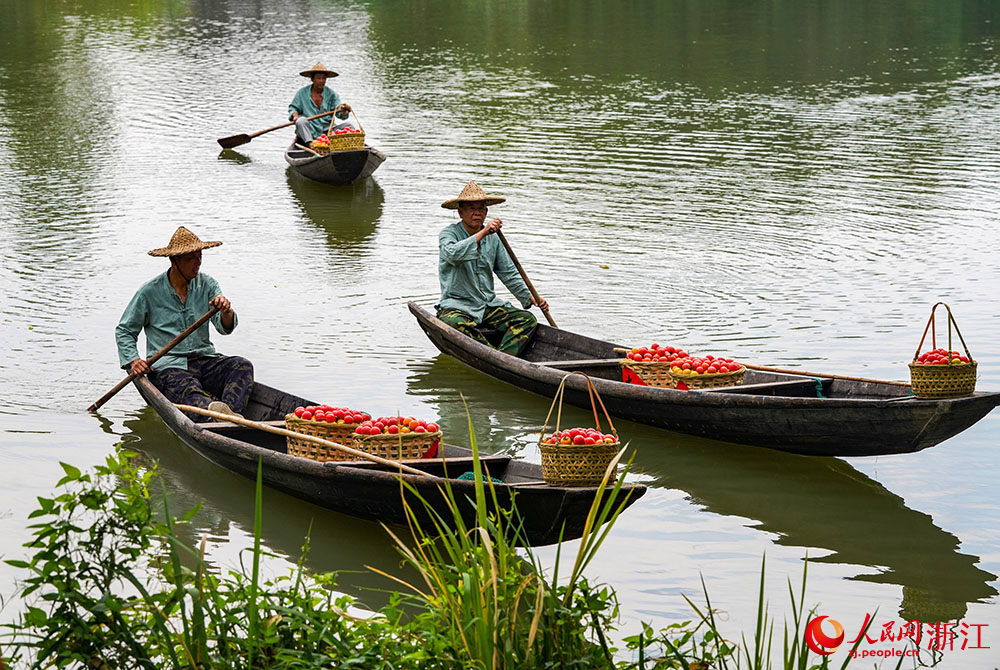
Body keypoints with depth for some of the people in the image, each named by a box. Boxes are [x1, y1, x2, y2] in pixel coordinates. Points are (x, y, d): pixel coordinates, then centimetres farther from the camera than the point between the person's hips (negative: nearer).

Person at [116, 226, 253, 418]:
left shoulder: (207, 285, 8)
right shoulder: (150, 292, 0)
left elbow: (225, 328, -2)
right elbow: (124, 331, 10)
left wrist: (226, 312, -26)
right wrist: (132, 360, -8)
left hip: (204, 359, 4)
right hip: (167, 365, -4)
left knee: (243, 366, -24)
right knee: (188, 391, -37)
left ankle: (230, 412, -50)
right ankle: (213, 409, -69)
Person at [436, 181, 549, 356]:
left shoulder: (493, 238, 11)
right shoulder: (448, 234, -4)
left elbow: (509, 274, 15)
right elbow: (452, 253, -28)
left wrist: (530, 297, 1)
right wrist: (482, 233, -35)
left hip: (489, 305, 5)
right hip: (457, 305, -5)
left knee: (527, 319, -17)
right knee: (455, 324, -39)